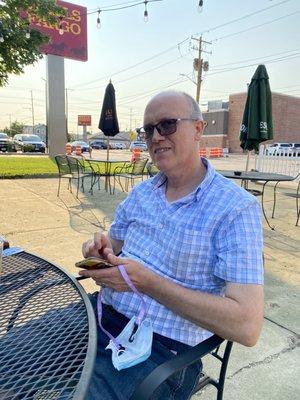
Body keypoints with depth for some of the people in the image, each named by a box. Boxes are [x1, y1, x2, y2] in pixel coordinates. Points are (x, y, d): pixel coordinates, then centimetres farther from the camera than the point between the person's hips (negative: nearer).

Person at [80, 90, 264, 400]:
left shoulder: (237, 208, -14)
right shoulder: (141, 192, 7)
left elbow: (247, 327, -20)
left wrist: (145, 281, -23)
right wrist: (101, 248, -9)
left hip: (159, 348, -5)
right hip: (99, 317, 6)